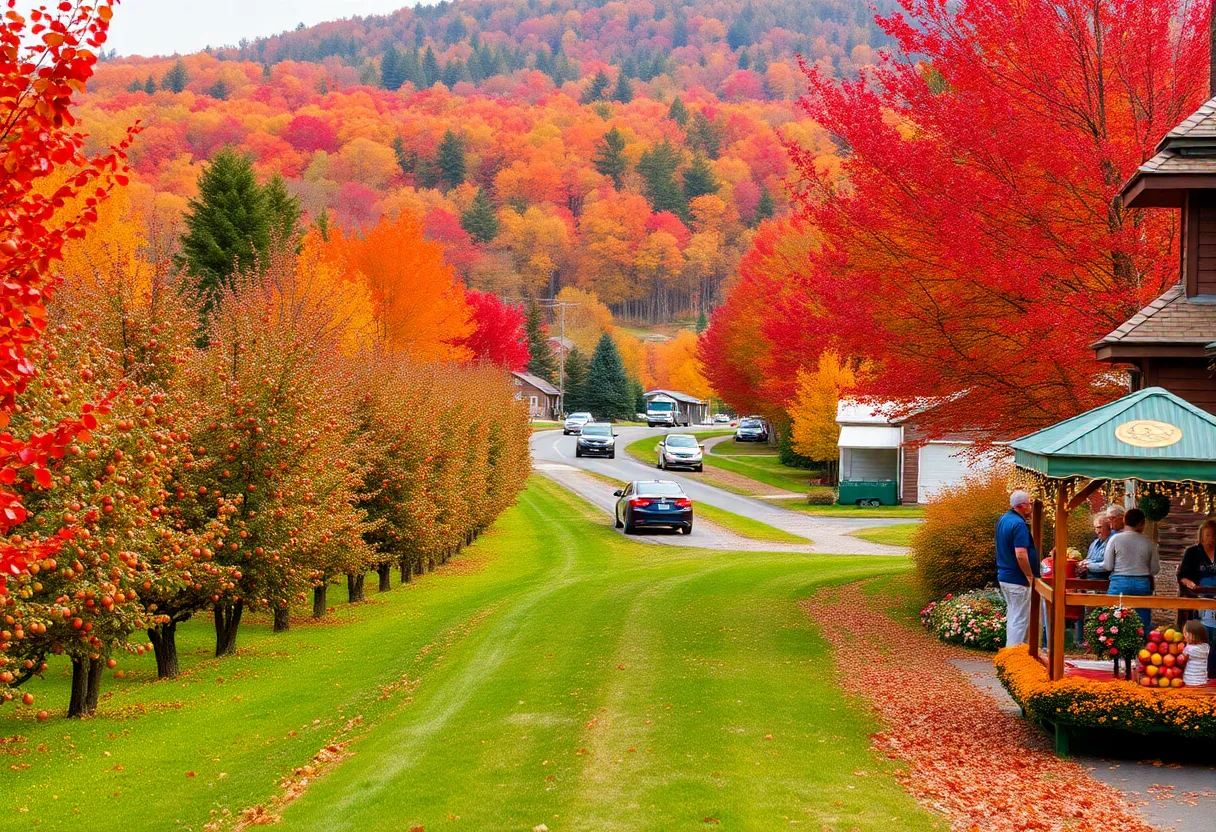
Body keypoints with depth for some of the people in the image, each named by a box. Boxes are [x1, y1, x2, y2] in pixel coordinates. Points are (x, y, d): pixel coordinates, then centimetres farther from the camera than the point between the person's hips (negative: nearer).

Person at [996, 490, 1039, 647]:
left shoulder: (1003, 519, 9)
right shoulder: (1018, 524, -20)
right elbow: (1020, 554, -26)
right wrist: (1030, 576, -15)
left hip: (1004, 576, 9)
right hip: (1017, 580, -9)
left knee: (1013, 616, 19)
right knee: (1020, 619, -3)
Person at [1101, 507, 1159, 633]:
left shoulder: (1115, 539, -4)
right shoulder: (1148, 542, 0)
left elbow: (1107, 566, -3)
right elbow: (1155, 570, 4)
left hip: (1119, 583, -1)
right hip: (1143, 584, 2)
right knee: (1143, 624, 6)